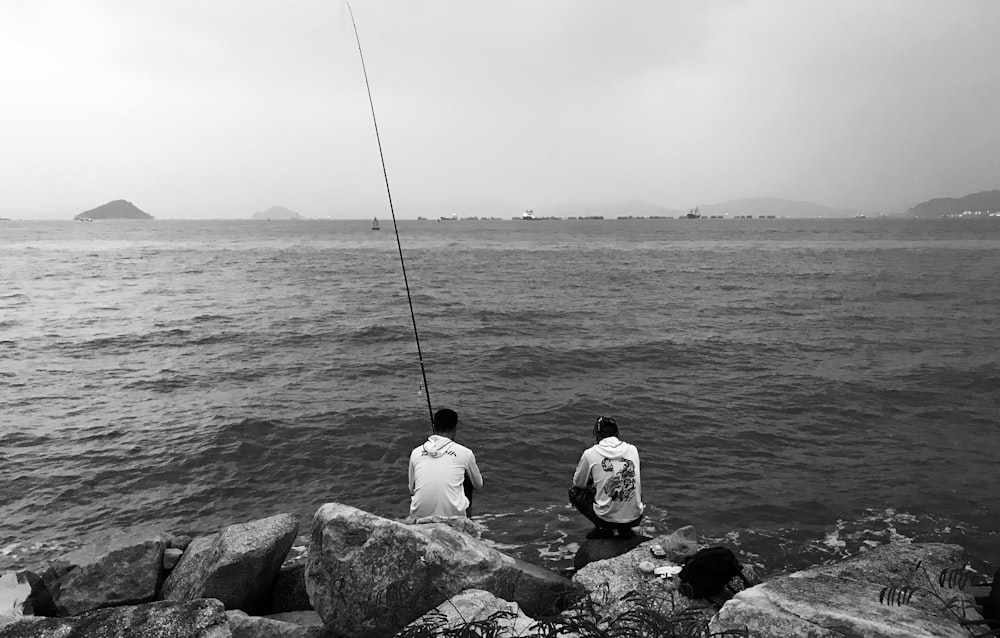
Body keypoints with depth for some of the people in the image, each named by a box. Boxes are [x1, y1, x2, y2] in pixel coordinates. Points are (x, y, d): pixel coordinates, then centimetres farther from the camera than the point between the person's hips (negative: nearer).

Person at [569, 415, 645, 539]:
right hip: (635, 518, 3)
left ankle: (603, 529, 9)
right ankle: (625, 529, 19)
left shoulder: (590, 454, -7)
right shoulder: (632, 450, 2)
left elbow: (578, 483, 9)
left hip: (607, 518, -3)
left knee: (574, 492, 21)